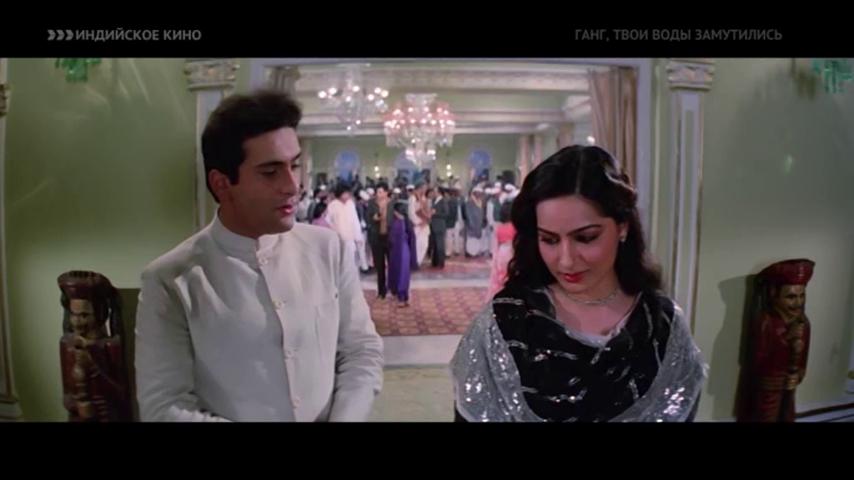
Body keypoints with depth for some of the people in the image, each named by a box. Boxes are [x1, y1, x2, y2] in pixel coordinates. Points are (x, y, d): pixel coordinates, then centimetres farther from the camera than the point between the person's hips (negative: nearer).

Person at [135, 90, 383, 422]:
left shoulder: (328, 249, -7)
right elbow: (164, 407, -14)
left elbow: (362, 351, -2)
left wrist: (343, 417, -17)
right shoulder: (171, 282, -15)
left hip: (334, 416, 3)